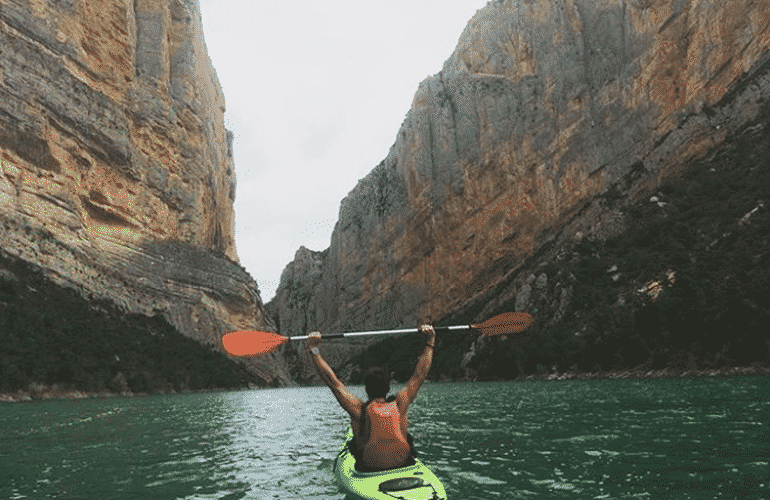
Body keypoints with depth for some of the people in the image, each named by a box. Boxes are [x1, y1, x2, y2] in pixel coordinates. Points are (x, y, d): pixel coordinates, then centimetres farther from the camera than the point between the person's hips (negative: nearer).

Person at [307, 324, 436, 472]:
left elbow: (333, 381, -16)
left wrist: (314, 350, -10)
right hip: (403, 465, 1)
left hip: (368, 469, -1)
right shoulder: (400, 405, -16)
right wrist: (430, 343, 3)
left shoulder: (358, 410, -20)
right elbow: (420, 375, -6)